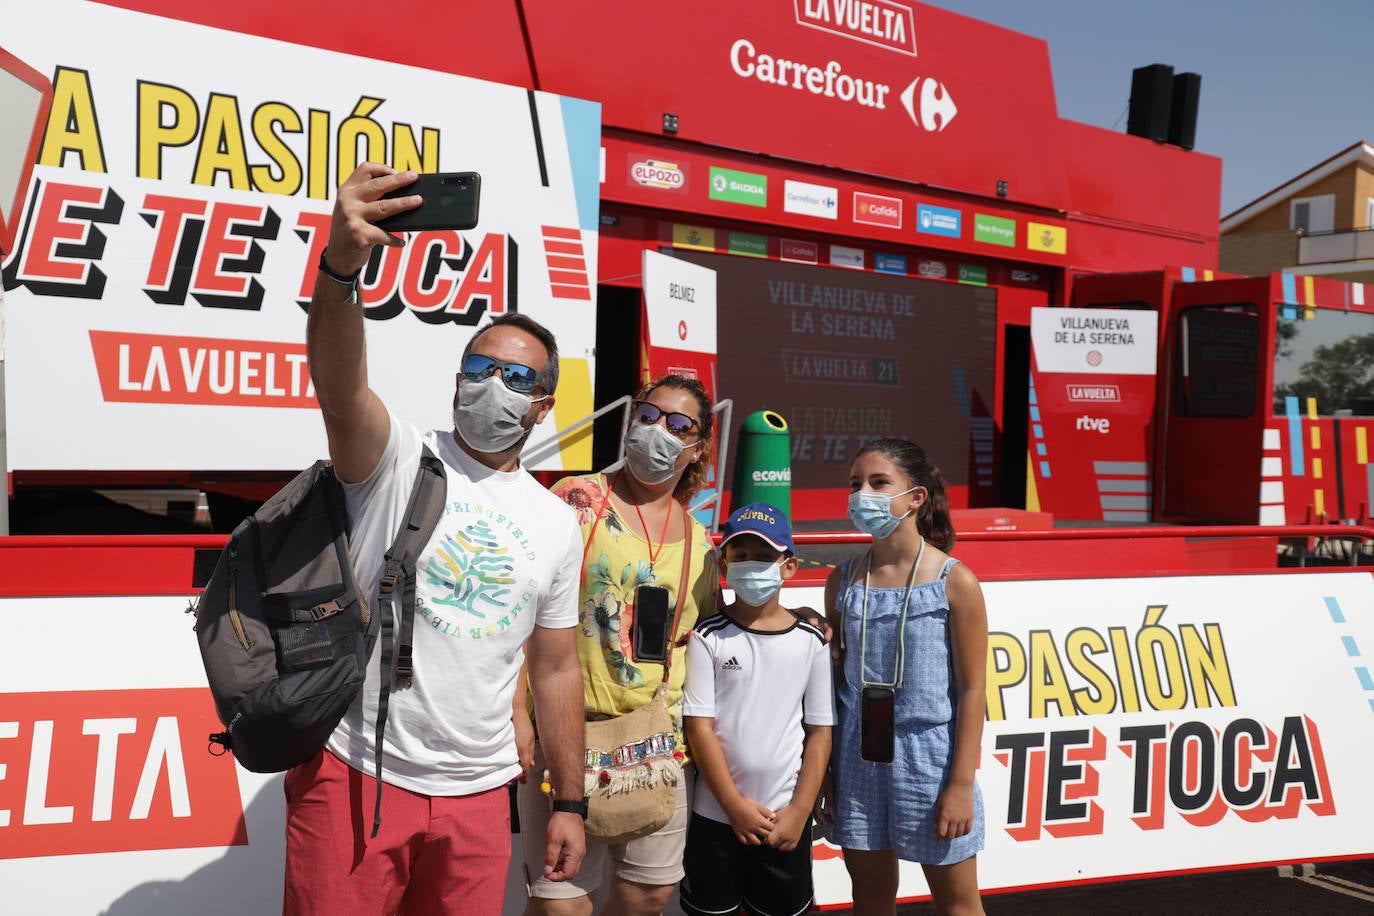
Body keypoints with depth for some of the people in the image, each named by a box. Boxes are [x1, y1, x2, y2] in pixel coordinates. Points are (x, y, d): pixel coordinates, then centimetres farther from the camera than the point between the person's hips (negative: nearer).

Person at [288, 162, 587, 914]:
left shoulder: (556, 525, 8)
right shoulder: (398, 459, -4)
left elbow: (557, 668, 12)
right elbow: (340, 390, -27)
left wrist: (570, 803, 11)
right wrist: (341, 263, -45)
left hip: (477, 794, 4)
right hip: (357, 775, -3)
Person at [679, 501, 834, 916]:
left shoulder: (811, 641, 0)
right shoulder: (709, 637, -5)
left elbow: (820, 732, 1)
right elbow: (699, 726, -7)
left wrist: (799, 812, -4)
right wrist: (735, 806, -10)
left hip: (787, 820, 1)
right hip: (716, 815, -1)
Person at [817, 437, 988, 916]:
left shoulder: (955, 582, -9)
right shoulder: (843, 581, 2)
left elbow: (972, 689, -8)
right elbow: (834, 680, 7)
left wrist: (962, 785, -11)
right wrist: (823, 774, 6)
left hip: (930, 758, -3)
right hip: (858, 761, 4)